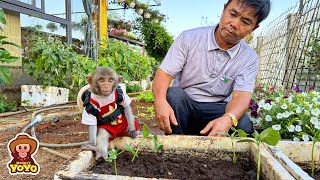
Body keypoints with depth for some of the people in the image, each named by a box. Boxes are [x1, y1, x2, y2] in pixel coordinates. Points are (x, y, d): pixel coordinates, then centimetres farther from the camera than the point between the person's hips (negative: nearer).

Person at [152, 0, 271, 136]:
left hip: (217, 109, 1)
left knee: (243, 124, -27)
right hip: (182, 105, 0)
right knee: (174, 94, -32)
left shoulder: (250, 58, -4)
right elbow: (164, 73, -13)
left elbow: (241, 96, -15)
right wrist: (160, 101, -35)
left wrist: (228, 119, -40)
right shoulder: (188, 38, -8)